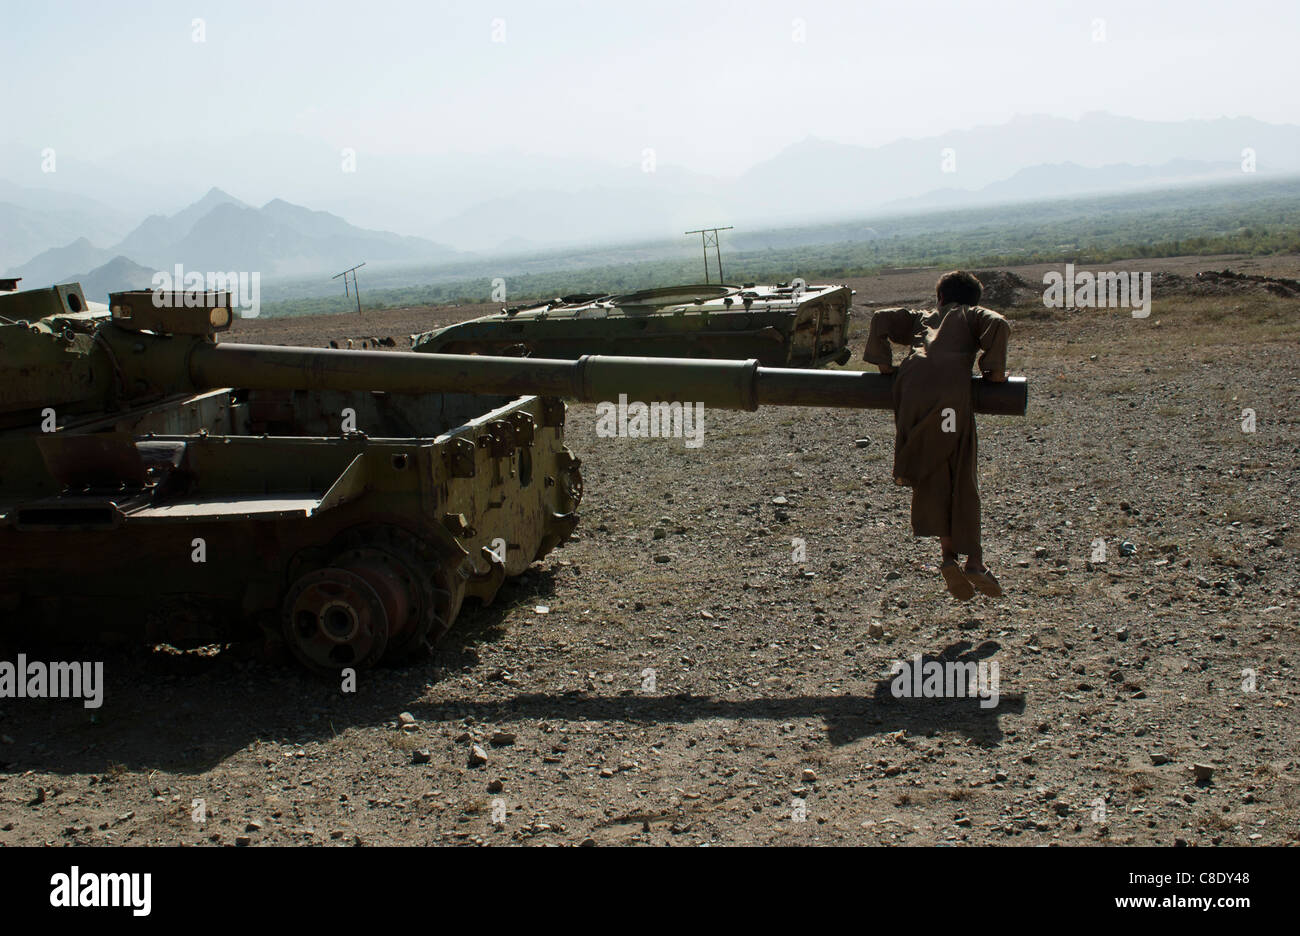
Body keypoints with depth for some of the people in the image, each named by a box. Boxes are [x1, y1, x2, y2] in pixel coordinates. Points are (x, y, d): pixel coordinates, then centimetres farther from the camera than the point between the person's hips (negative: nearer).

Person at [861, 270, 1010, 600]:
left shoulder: (922, 317, 34)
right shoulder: (973, 314, 27)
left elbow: (881, 318, 21)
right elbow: (1000, 325, 6)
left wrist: (882, 361, 20)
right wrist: (993, 369, 11)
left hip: (912, 382, 2)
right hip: (952, 384, -2)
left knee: (932, 474, 5)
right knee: (961, 476, 3)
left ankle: (949, 554, -7)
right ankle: (974, 561, -2)